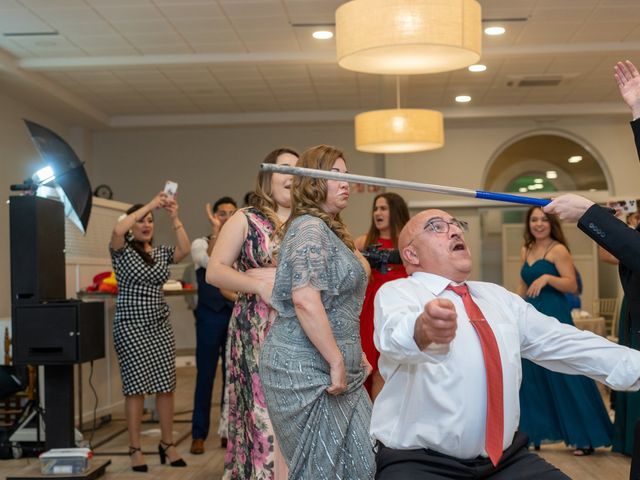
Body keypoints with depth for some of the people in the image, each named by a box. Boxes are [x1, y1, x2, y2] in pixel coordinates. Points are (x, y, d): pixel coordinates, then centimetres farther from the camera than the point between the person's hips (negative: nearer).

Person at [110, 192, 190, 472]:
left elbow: (184, 251, -8)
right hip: (131, 326, -5)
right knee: (136, 387, -4)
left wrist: (174, 217, -14)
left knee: (166, 386, 3)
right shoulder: (122, 251, -1)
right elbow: (117, 230, -24)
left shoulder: (161, 252, 12)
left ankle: (167, 444, 14)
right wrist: (150, 204, -21)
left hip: (160, 326, 5)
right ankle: (135, 449, 4)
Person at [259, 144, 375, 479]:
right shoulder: (309, 227, -13)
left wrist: (353, 354, 21)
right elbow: (305, 299, -26)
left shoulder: (329, 230, 18)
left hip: (327, 368, 10)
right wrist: (337, 362, -23)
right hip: (307, 370, -10)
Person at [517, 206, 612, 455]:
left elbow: (572, 285, -14)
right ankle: (534, 434, 19)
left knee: (565, 377, -4)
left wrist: (547, 278, -27)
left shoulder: (558, 250, -7)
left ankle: (585, 437, 5)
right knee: (532, 378, 9)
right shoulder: (525, 251, 13)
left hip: (555, 317, -7)